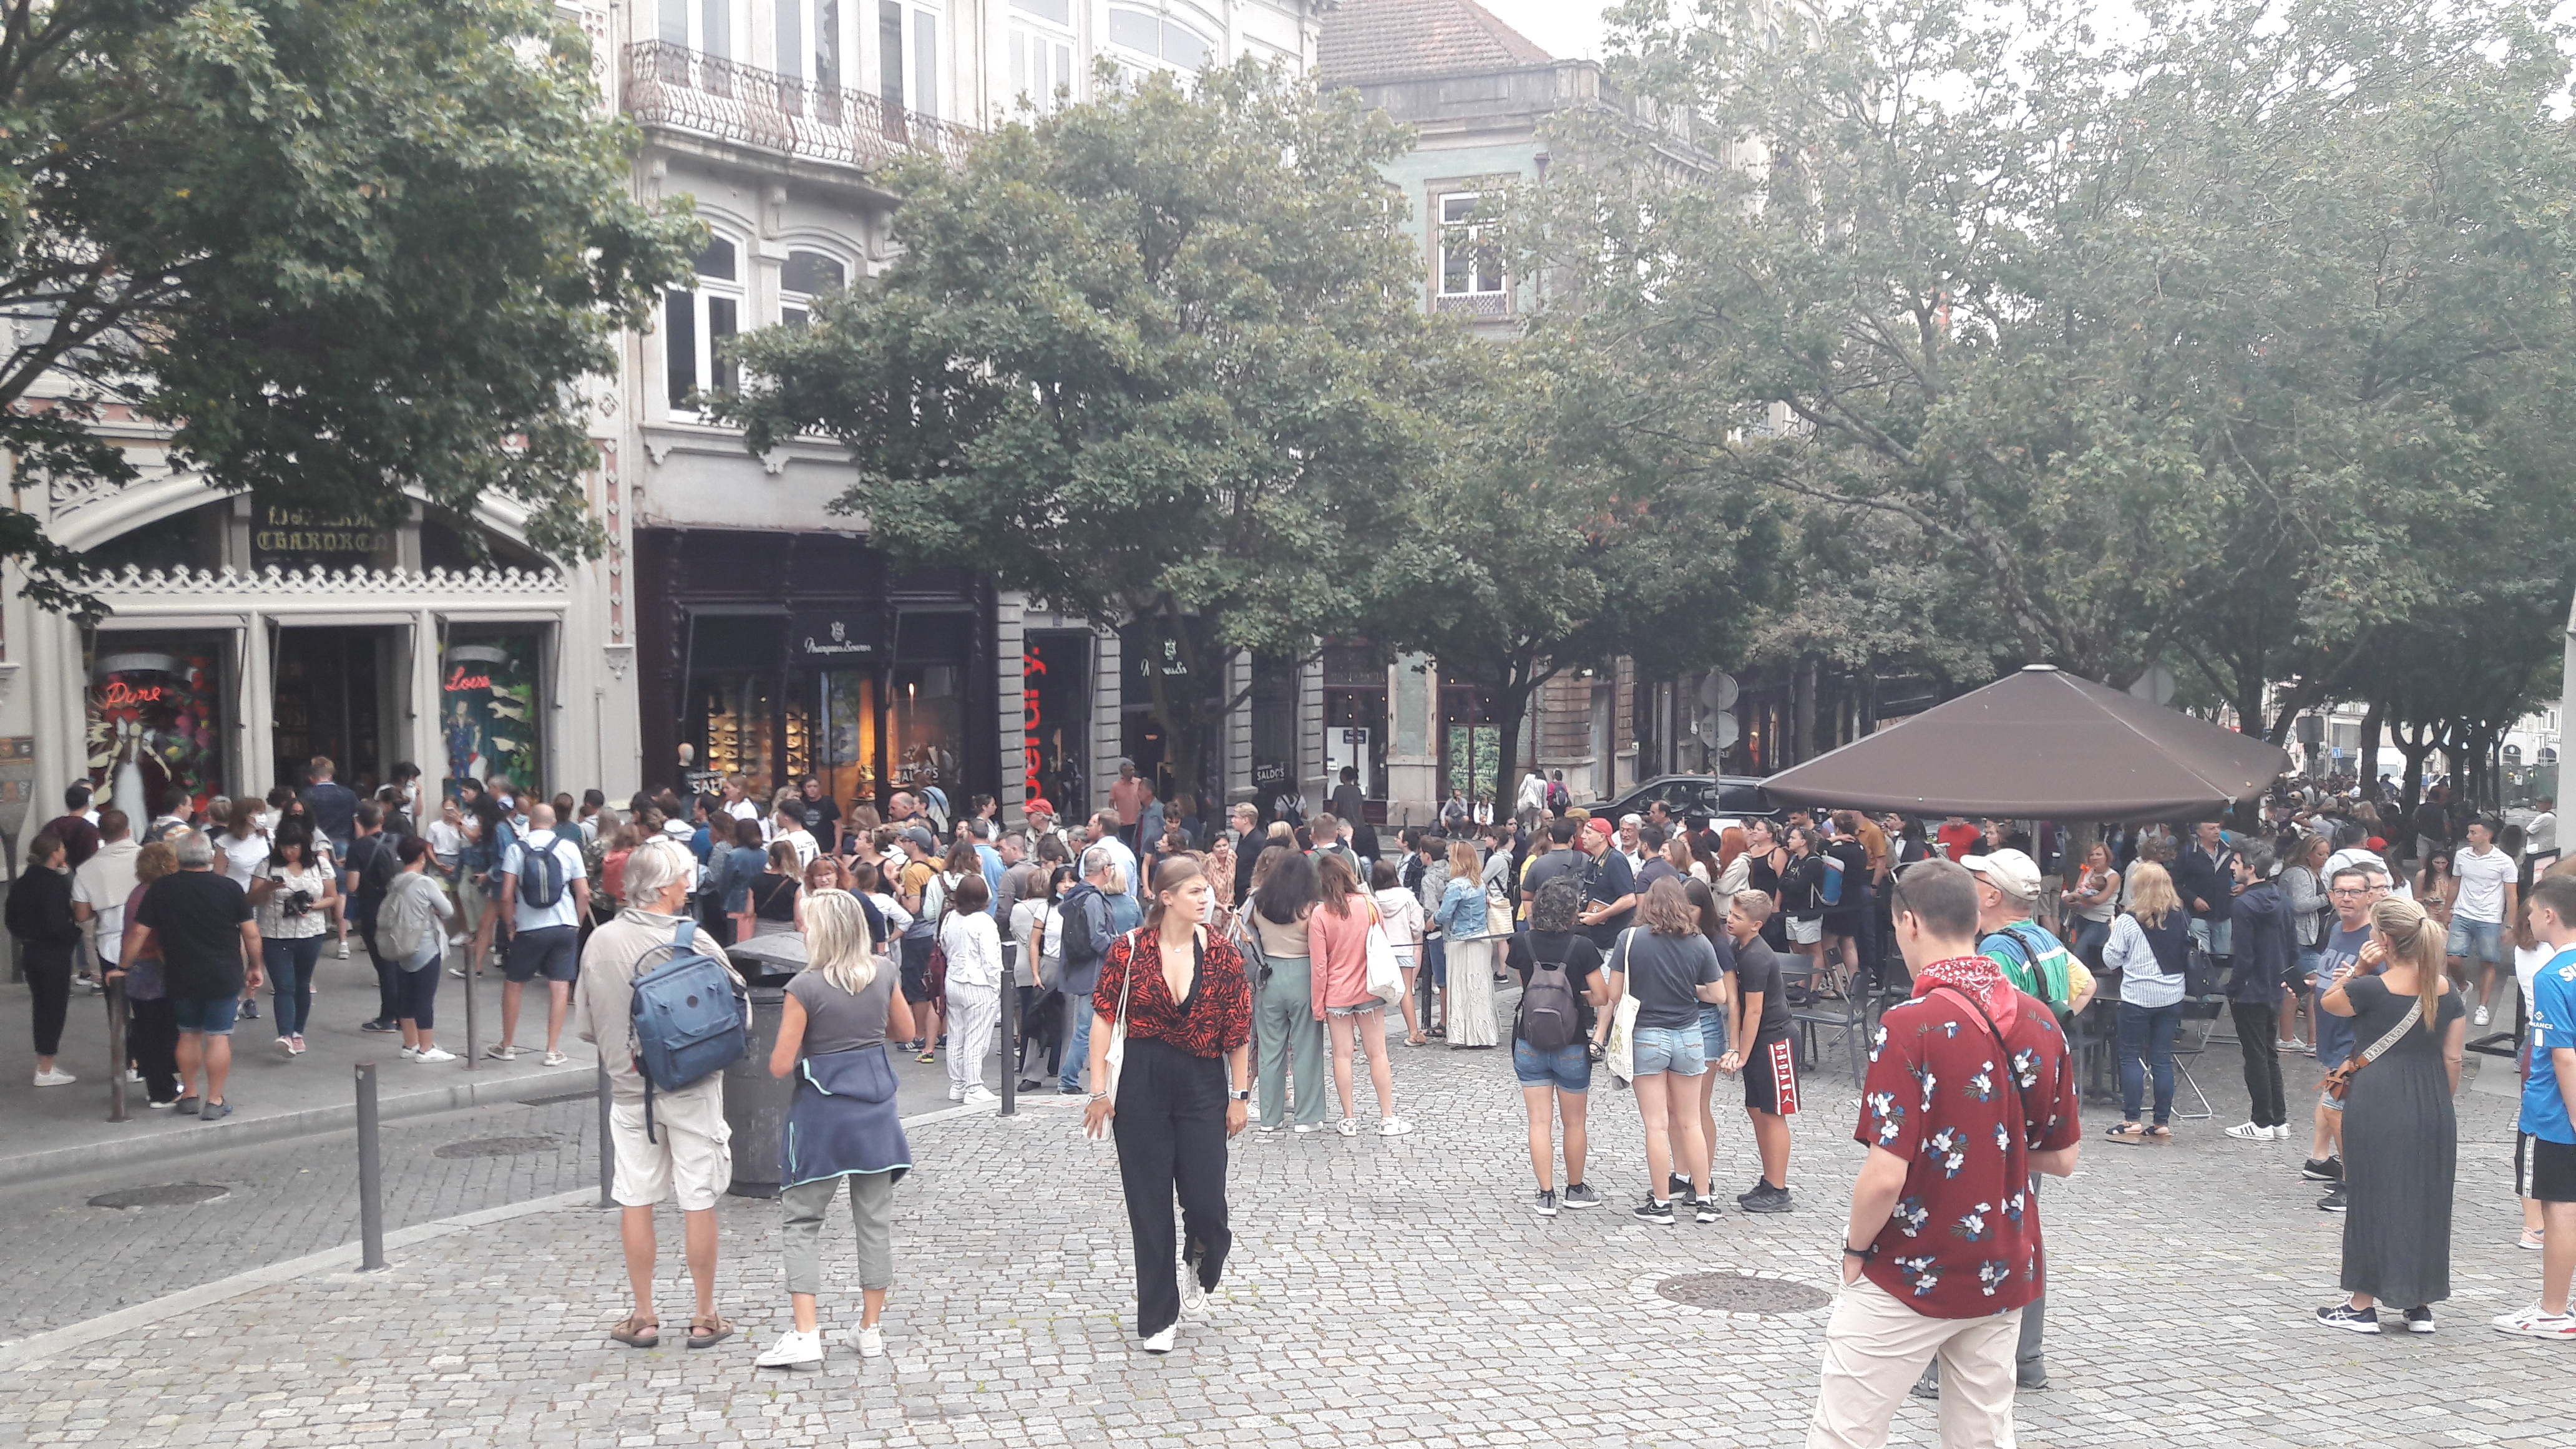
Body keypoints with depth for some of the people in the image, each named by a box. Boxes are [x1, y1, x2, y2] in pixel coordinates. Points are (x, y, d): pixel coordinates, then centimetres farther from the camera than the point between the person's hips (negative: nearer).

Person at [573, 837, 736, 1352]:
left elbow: (585, 1026, 2)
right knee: (699, 1202, 6)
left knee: (635, 1202, 11)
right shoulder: (692, 940, -15)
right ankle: (705, 1316, 14)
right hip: (691, 1087, -3)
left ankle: (643, 1317, 17)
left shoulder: (600, 941, -5)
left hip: (629, 1087, 3)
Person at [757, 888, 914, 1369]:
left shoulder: (805, 988, -15)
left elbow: (780, 1065, -14)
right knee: (876, 1219, 11)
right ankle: (872, 1329, 17)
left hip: (822, 1112, -5)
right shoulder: (883, 974, -1)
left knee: (801, 1222, 5)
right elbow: (905, 1031, 14)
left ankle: (806, 1335, -2)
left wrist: (816, 1037, 6)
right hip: (875, 1106, 5)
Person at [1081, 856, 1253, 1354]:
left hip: (1203, 1084, 1)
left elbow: (1238, 1030, 3)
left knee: (1204, 1199, -3)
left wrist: (1239, 1095, 3)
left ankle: (1202, 1266, 32)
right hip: (1142, 1083, -1)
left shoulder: (1222, 953, -1)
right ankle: (1159, 1318, 16)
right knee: (1149, 1205, 4)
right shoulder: (1130, 949, -5)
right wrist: (1100, 1090, -6)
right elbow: (1104, 1018, -3)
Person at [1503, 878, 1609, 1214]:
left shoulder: (1523, 943, -6)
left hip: (1529, 1044, 2)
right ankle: (1576, 1190, 28)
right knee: (1574, 1122, 15)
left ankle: (1546, 1196, 5)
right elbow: (1602, 997, -11)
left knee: (1540, 1121, 5)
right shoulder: (1582, 946, -14)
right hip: (1572, 1047, -2)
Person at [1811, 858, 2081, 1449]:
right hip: (2004, 1274, 6)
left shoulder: (1912, 1025, -19)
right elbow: (2063, 1158, 8)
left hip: (1909, 1277, -6)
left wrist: (1855, 1248, -6)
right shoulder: (2041, 1022, 0)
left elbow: (1886, 1175, -22)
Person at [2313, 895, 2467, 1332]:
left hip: (2376, 1104, -5)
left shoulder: (2369, 989, -13)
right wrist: (2440, 1104, 16)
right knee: (2427, 1200, 13)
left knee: (2372, 1199, 4)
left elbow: (2326, 1003, 6)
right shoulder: (2448, 992, 2)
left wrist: (2358, 969, -3)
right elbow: (2453, 1059, 5)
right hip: (2432, 1105, 5)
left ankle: (2363, 1306, 10)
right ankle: (2421, 1305, 19)